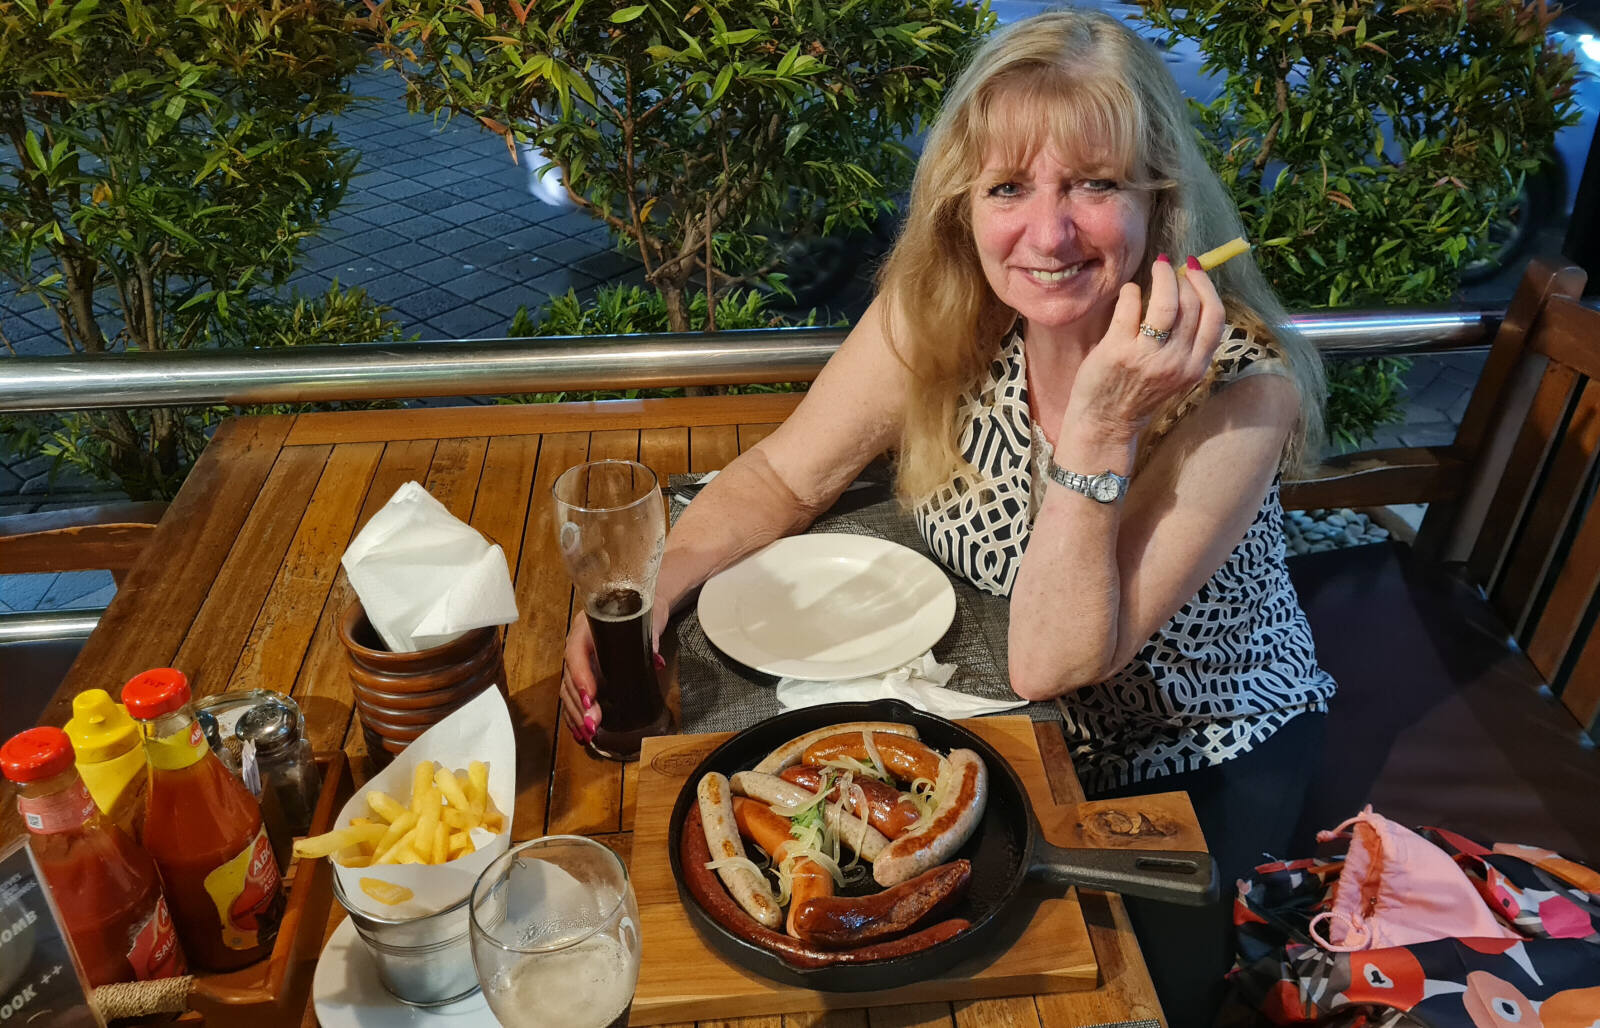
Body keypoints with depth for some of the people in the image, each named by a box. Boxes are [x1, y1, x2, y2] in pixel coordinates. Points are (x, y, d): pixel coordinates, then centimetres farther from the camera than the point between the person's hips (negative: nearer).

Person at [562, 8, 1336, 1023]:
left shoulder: (1240, 390, -31)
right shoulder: (936, 313, -19)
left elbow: (1052, 662, -33)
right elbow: (783, 477, -10)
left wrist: (1100, 426, -44)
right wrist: (645, 590, -27)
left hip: (1207, 756, -2)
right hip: (1008, 715, 3)